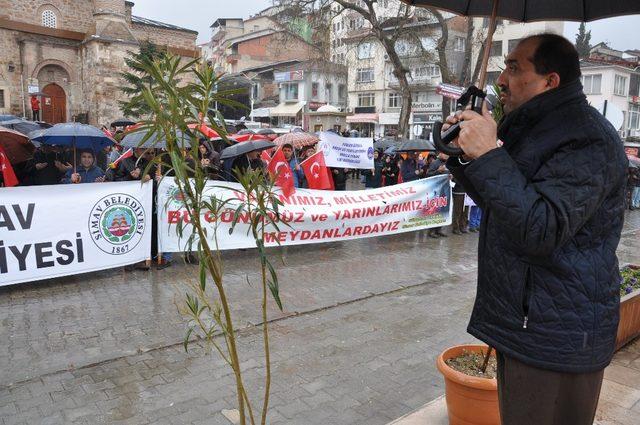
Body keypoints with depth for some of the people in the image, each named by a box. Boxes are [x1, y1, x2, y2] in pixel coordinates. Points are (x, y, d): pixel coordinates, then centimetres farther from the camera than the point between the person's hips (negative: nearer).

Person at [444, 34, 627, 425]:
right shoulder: (533, 126, 14)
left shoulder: (588, 139, -19)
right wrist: (463, 155, 5)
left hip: (556, 337, -10)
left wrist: (489, 155, -29)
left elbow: (540, 230, -30)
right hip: (522, 320, 10)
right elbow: (499, 203, 20)